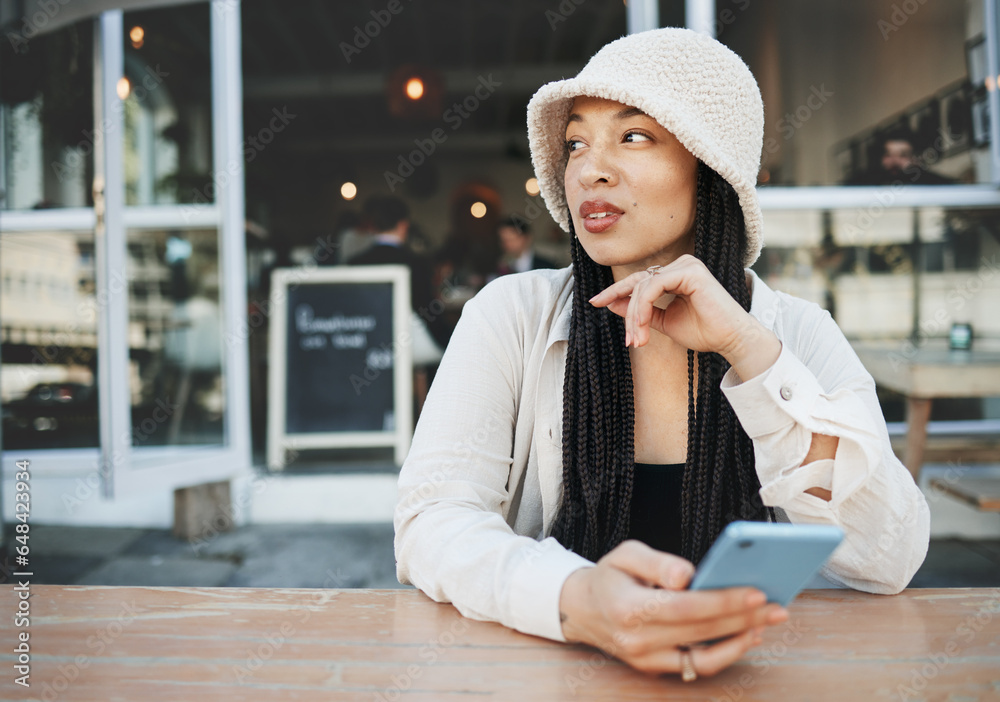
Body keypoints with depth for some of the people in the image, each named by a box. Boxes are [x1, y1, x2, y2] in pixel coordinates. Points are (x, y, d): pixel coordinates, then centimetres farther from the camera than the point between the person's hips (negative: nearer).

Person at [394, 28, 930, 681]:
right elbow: (432, 520, -14)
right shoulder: (513, 315, -4)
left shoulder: (797, 333, -1)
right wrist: (577, 602, -32)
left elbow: (890, 560, -10)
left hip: (751, 669, 2)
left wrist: (749, 349, -18)